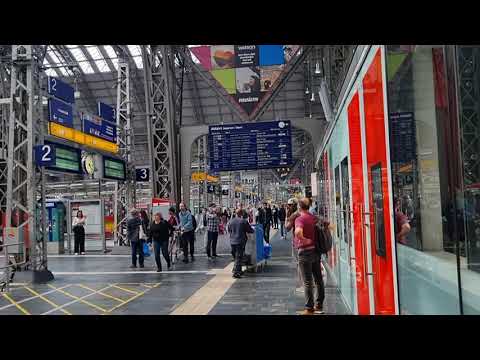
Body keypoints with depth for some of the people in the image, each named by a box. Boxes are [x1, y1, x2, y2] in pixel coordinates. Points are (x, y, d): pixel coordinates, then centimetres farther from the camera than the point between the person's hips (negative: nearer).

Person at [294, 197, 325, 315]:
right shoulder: (314, 218, 7)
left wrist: (304, 240, -19)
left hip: (305, 252, -7)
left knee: (307, 282, 0)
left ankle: (309, 309, 6)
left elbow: (298, 232, -36)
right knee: (318, 280, 14)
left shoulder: (299, 219, -15)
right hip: (316, 250, 7)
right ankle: (319, 306, 25)